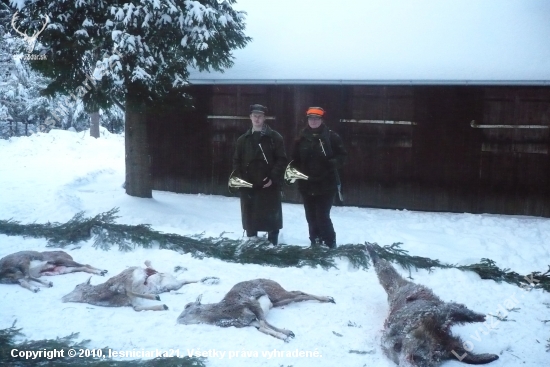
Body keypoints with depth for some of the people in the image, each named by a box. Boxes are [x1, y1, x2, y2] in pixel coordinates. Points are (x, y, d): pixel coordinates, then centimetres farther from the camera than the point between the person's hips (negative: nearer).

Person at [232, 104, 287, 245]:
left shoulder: (275, 137, 1)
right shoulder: (243, 139, 12)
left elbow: (282, 160, -4)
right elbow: (236, 160, 14)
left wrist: (273, 178, -14)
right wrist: (239, 177, -1)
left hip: (269, 185, -3)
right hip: (248, 186, 3)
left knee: (271, 217, 2)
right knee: (250, 217, 7)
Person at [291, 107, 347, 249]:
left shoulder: (331, 136, -4)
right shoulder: (301, 138, 5)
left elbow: (342, 155, 1)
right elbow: (295, 159, 12)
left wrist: (333, 163, -17)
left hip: (326, 185, -4)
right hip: (306, 185, 4)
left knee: (322, 216, -9)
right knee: (311, 217, 12)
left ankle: (330, 245, 6)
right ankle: (315, 243, 26)